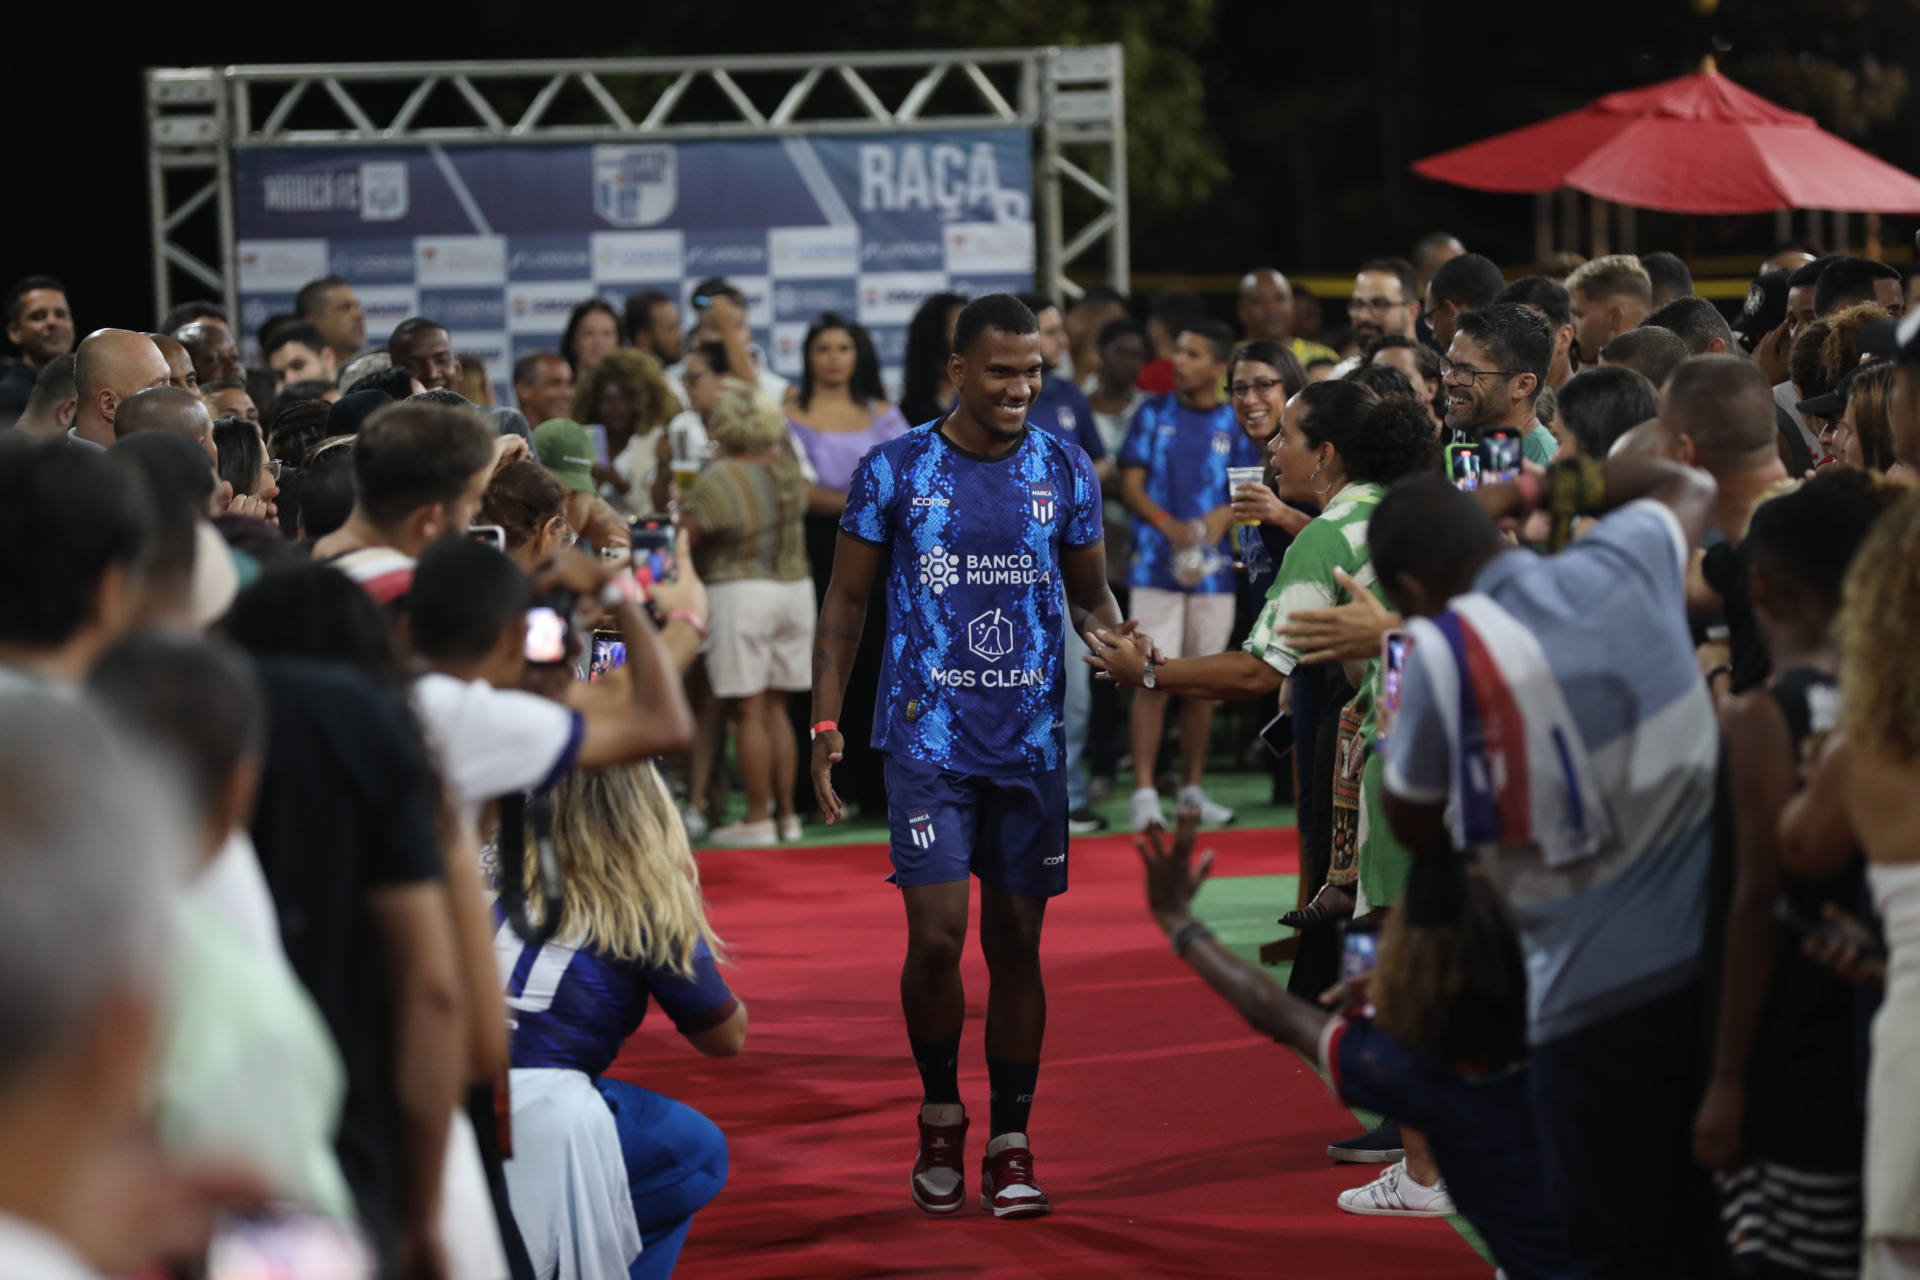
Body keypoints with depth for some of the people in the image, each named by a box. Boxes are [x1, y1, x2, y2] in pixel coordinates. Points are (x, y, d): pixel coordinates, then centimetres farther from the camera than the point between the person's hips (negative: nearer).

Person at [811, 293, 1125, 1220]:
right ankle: (941, 1115, 12)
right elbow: (846, 603, 4)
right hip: (928, 736, -2)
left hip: (1031, 742, 2)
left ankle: (1010, 1145, 13)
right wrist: (825, 724, -3)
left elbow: (1091, 596, 15)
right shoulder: (895, 470, -1)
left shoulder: (1065, 472, 5)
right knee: (937, 934, -12)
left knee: (1017, 940, 5)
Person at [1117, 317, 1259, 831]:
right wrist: (1170, 526, -17)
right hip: (1157, 566, -2)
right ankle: (1143, 792, -8)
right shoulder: (1153, 414, 5)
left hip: (1213, 568, 2)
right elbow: (1131, 485, 0)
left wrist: (1226, 515, -16)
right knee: (1154, 678, -8)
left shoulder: (1234, 425, 7)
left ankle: (1193, 788, 18)